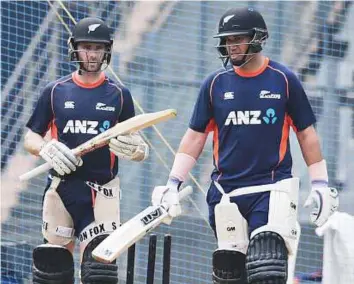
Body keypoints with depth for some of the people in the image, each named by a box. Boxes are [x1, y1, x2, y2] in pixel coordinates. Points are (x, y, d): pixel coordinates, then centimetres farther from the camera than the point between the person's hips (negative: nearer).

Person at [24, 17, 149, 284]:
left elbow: (138, 148, 7)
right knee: (52, 262, 0)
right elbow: (31, 139, 10)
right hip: (61, 188, 1)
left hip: (102, 192, -1)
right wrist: (46, 149, -12)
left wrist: (135, 149, -17)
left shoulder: (119, 94, 6)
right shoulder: (55, 91, 7)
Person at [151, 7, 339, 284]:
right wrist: (173, 183, -1)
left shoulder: (283, 80, 1)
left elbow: (306, 134, 6)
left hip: (273, 188, -3)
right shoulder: (215, 83, 6)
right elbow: (195, 138, 9)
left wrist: (320, 183, 1)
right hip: (226, 192, 3)